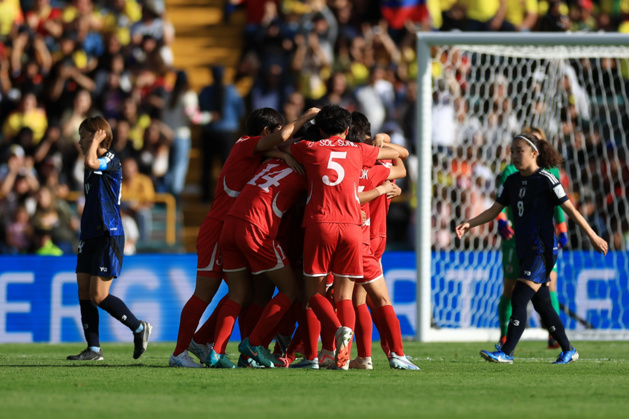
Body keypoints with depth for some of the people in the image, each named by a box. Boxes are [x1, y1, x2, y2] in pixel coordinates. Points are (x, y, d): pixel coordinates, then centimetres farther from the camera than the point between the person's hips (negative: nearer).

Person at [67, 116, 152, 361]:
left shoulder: (111, 161, -10)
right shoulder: (94, 168, 17)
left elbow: (91, 163, -33)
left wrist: (96, 138, -17)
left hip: (108, 237, -9)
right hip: (90, 236, 9)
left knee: (99, 295, -11)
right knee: (84, 292, 2)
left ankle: (139, 328, 6)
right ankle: (93, 348, 5)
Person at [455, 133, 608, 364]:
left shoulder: (545, 180, -10)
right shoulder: (512, 182, 11)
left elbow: (571, 210, -7)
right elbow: (494, 210, 13)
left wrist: (593, 236, -5)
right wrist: (469, 223, -2)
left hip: (542, 251, -8)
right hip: (524, 251, 8)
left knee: (519, 299, -16)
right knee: (542, 304, 12)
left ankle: (506, 352, -18)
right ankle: (568, 350, 24)